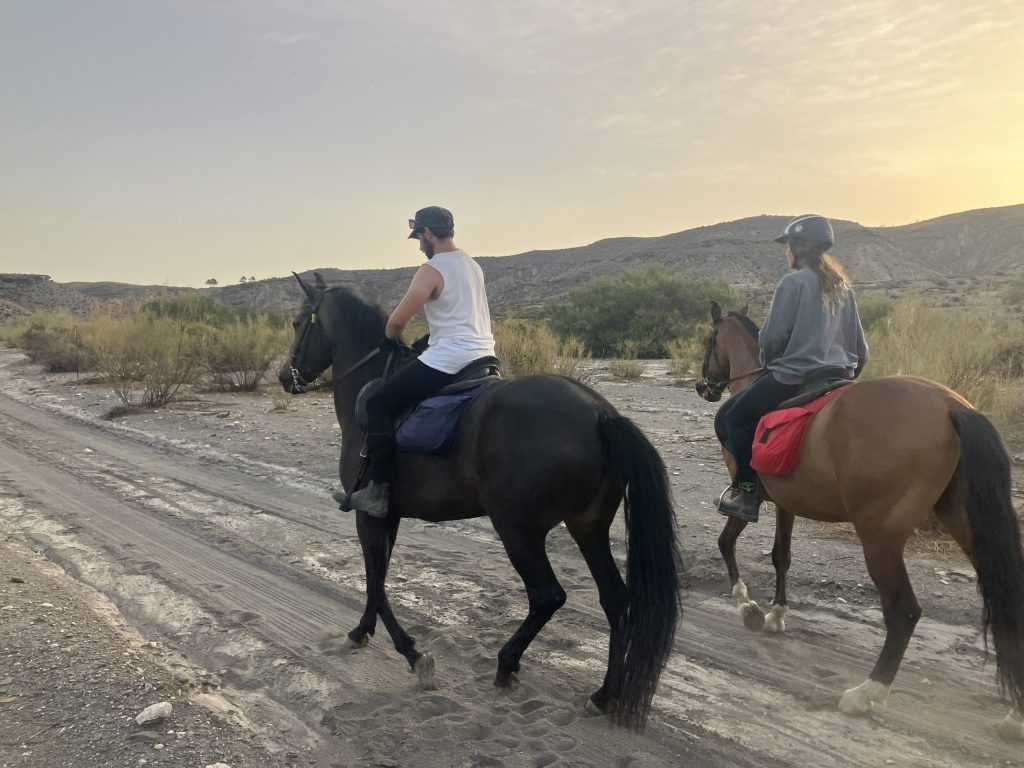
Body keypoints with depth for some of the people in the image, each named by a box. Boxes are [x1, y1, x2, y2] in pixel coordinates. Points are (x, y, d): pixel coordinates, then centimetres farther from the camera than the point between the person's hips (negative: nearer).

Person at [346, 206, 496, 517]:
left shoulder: (431, 270, -11)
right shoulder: (473, 266, 16)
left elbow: (397, 320, -13)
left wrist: (392, 339, 9)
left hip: (450, 360, -9)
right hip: (483, 356, 9)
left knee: (378, 404, -3)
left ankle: (378, 492, -4)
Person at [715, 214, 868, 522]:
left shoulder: (793, 282, -11)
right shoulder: (842, 285, 12)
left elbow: (772, 338, -12)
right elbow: (860, 346, 14)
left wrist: (767, 363, 7)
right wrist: (848, 374, 26)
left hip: (793, 378, -8)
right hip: (839, 379, 9)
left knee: (730, 418, 6)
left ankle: (749, 494, 1)